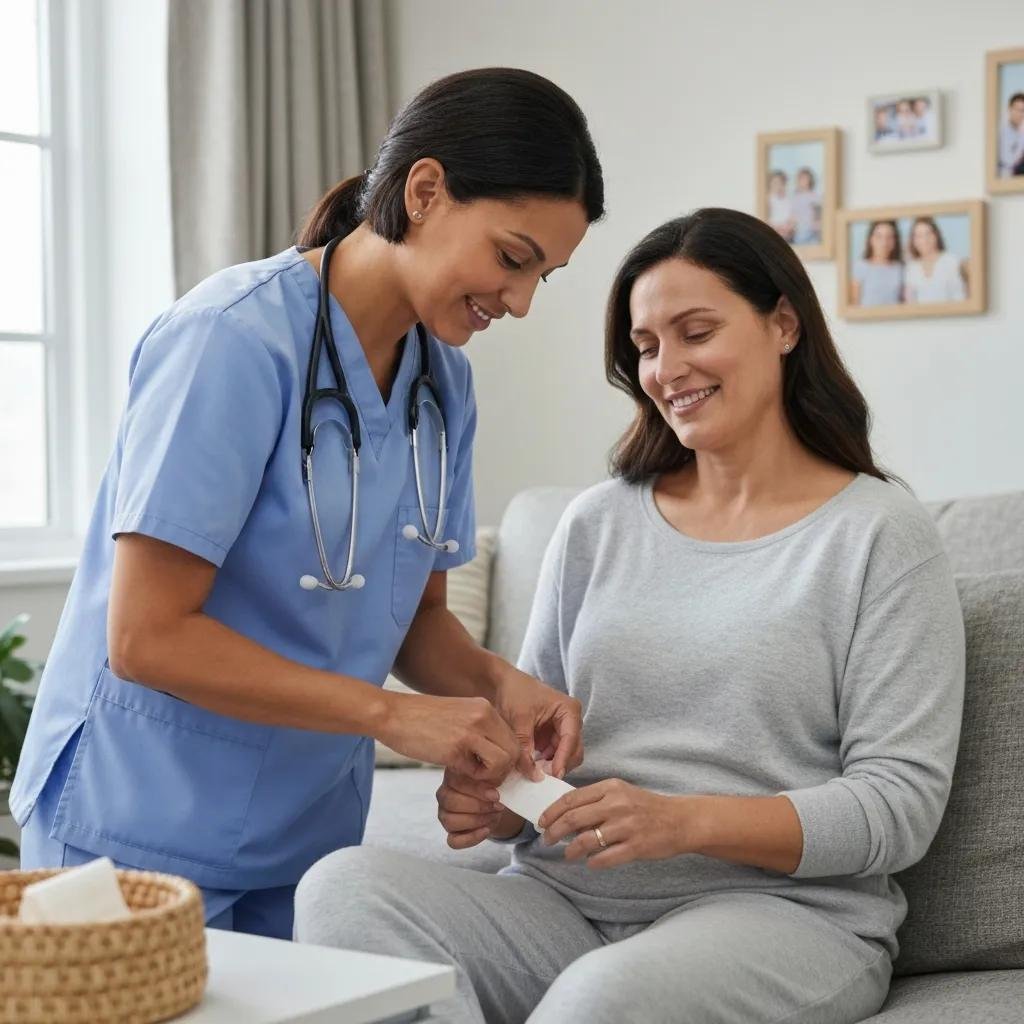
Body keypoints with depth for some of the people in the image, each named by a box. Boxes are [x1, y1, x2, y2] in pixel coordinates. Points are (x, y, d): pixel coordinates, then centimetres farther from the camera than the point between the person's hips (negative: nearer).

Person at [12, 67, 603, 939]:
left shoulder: (444, 378, 2)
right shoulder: (236, 339, -21)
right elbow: (146, 637, -22)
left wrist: (495, 682, -11)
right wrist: (391, 714, -22)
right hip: (143, 834, -6)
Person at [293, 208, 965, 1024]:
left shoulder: (884, 535, 0)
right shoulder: (597, 523, 14)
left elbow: (901, 804, -7)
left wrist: (685, 821, -20)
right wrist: (495, 799, -8)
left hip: (782, 909, -4)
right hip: (563, 899, 5)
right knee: (344, 886, -23)